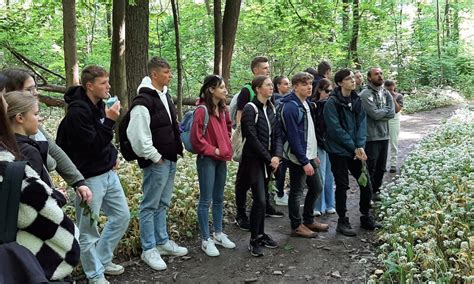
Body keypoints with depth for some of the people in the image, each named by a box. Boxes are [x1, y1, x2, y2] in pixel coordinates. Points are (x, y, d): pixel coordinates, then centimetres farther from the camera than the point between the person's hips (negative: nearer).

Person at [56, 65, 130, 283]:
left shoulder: (99, 105, 8)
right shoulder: (78, 111, -20)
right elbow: (92, 145, -23)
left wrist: (112, 155, 9)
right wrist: (109, 120, -24)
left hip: (108, 173, 9)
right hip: (90, 177, -9)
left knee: (122, 216, 16)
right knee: (88, 229, 6)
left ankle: (102, 260, 32)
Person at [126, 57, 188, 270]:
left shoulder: (165, 95, 12)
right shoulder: (143, 101, -17)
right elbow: (138, 135, -22)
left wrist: (178, 147, 15)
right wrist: (154, 157, -17)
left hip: (170, 159, 9)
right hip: (156, 162, -9)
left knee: (163, 203, 18)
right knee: (150, 205, 2)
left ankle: (162, 242, 31)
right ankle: (149, 250, 13)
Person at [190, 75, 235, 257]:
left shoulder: (223, 109, 7)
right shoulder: (202, 110, -16)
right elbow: (196, 139, -18)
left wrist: (226, 147, 12)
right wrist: (213, 150, -13)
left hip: (222, 159, 8)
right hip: (207, 160, -8)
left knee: (219, 199, 16)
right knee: (206, 200, 1)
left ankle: (218, 234, 29)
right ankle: (206, 240, 11)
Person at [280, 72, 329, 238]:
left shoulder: (307, 104, 11)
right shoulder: (291, 107, -18)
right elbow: (294, 137, -22)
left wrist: (314, 154, 16)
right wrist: (304, 161, -21)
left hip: (309, 156, 9)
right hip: (298, 158, -9)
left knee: (316, 188, 16)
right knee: (297, 192, 4)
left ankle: (309, 221, 31)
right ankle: (297, 226, 18)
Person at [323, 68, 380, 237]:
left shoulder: (356, 100, 6)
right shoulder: (332, 102, -13)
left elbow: (362, 123, 1)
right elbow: (335, 129, -17)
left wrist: (360, 146, -12)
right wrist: (354, 148, -15)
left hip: (356, 150, 6)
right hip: (339, 151, -6)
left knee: (366, 183, 9)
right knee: (342, 186, 3)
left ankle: (366, 217, 28)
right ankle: (342, 221, 17)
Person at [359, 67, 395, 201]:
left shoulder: (386, 93, 10)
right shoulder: (365, 94, -12)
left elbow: (392, 113, 0)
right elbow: (375, 114, -20)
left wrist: (380, 113, -13)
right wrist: (386, 110, -4)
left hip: (384, 135, 7)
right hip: (371, 137, -7)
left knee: (381, 168, 16)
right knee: (370, 168, 2)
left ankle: (376, 191, 31)